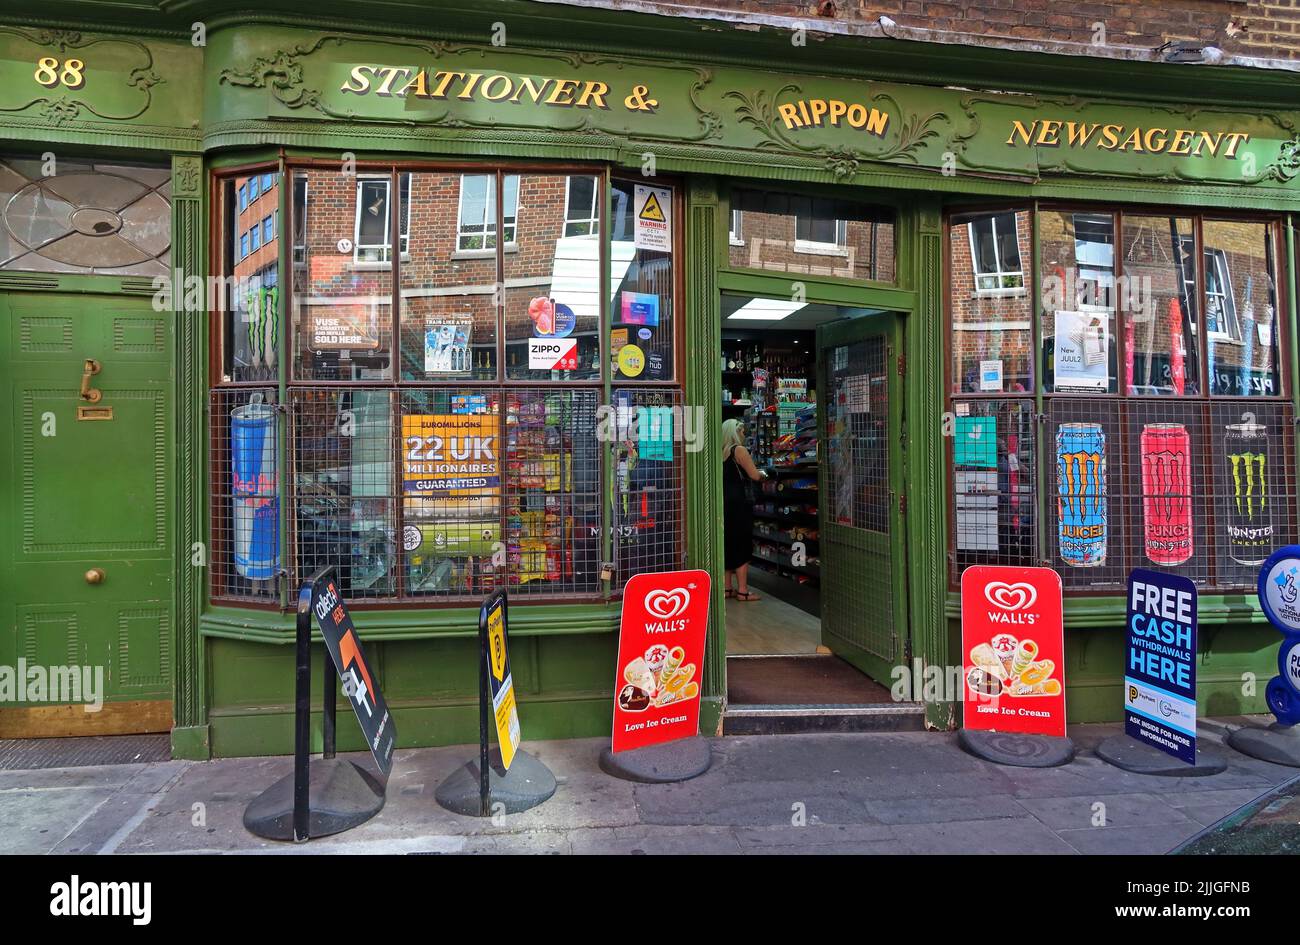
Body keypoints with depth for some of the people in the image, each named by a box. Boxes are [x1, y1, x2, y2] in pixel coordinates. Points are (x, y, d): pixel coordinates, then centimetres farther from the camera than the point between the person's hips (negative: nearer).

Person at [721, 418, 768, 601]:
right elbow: (755, 475, -14)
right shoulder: (739, 450, -10)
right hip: (738, 502, -8)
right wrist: (763, 474, 7)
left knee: (728, 545, 13)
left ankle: (727, 588, 17)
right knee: (743, 546, -3)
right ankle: (742, 590, -2)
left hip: (724, 502, 8)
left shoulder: (722, 452, 12)